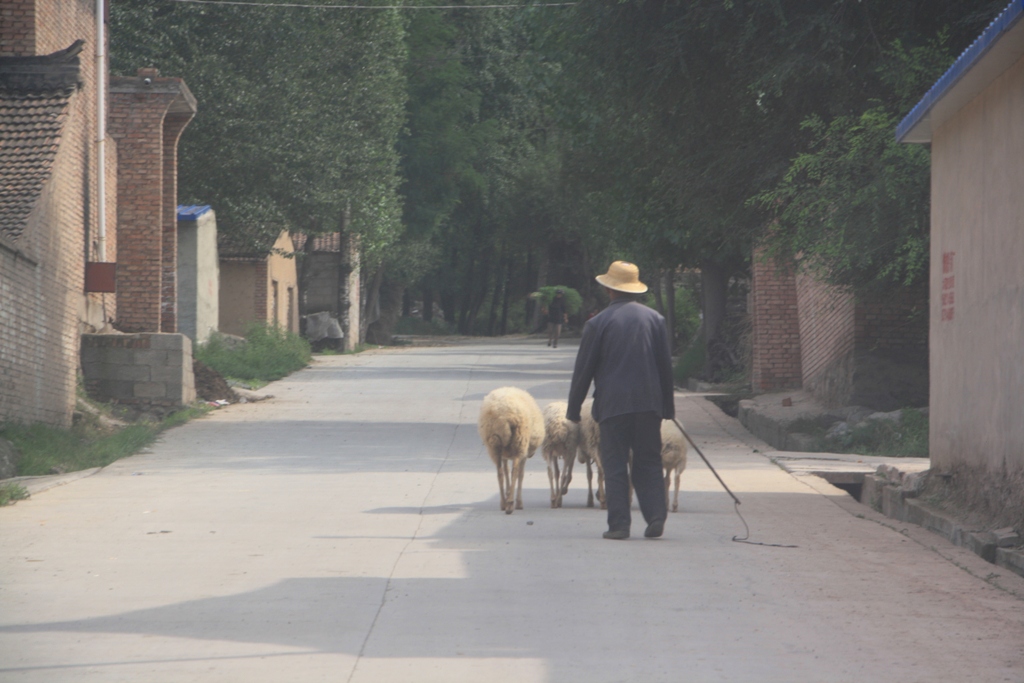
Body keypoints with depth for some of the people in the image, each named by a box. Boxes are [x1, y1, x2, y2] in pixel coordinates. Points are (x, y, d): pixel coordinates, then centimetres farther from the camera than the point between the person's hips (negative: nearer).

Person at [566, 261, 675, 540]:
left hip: (612, 403, -3)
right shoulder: (655, 319, 6)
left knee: (615, 465, 1)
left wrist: (573, 409, 8)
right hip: (649, 402, 3)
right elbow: (666, 364, 10)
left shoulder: (598, 323, -4)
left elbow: (583, 369, 0)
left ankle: (619, 524, -4)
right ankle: (655, 516, -2)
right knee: (649, 462, 9)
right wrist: (668, 406, 18)